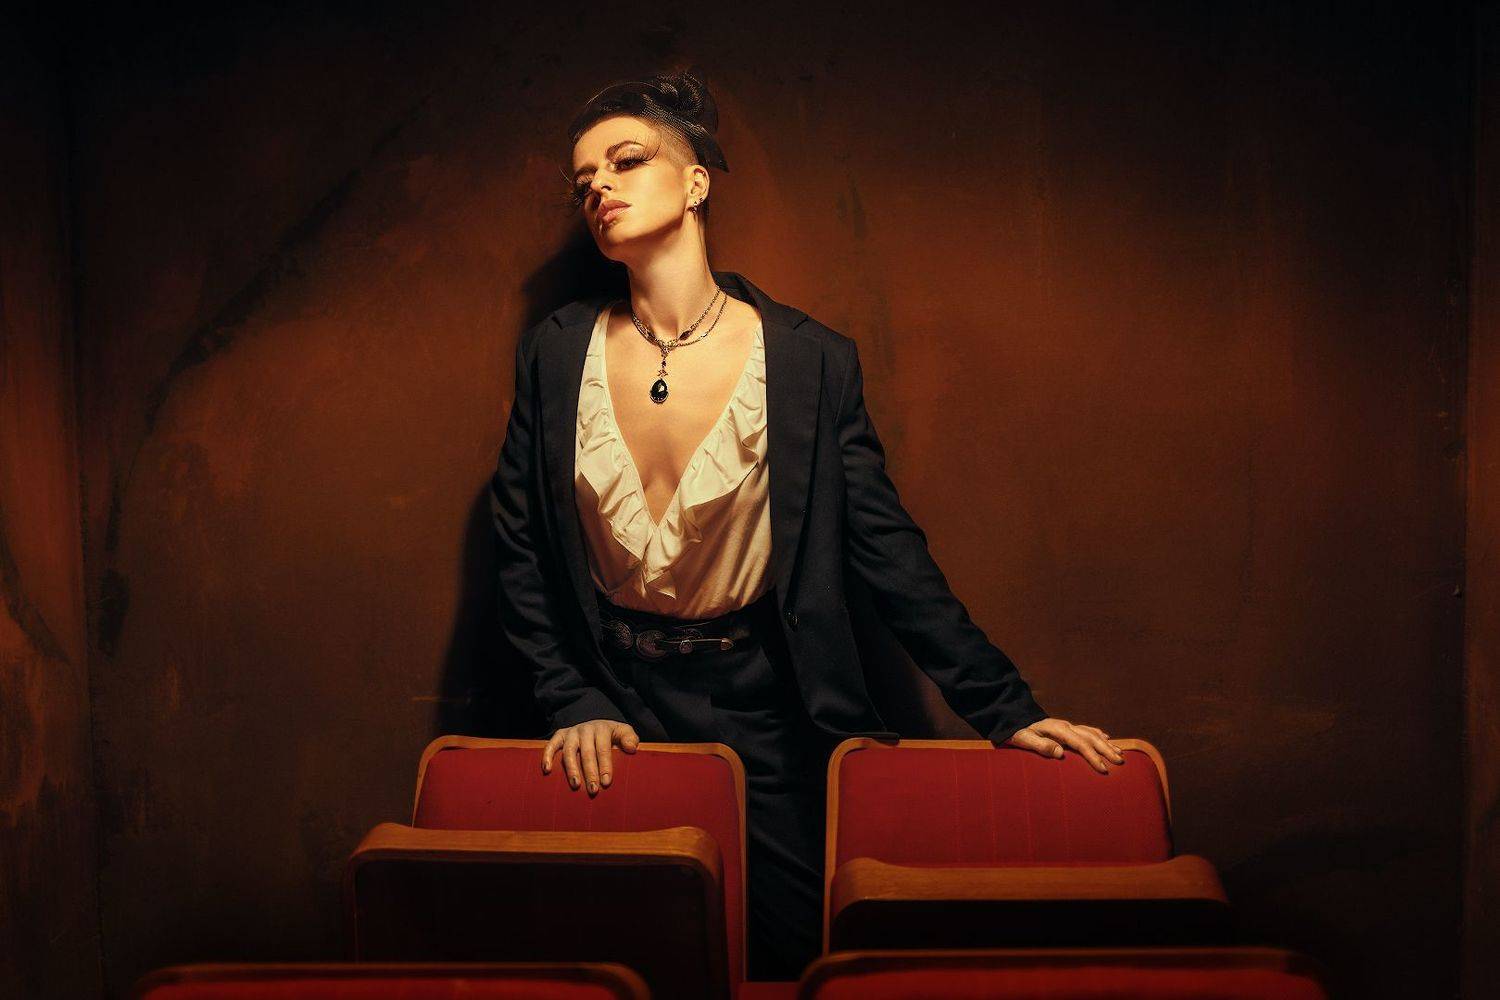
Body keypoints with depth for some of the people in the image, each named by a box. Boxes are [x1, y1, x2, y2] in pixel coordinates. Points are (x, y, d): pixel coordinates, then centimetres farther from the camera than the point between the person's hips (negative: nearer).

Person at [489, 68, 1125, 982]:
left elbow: (889, 549, -9)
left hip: (764, 718, -1)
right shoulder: (556, 354, -4)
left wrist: (1005, 707, -11)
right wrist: (573, 703, -6)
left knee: (793, 959, 9)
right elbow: (519, 554, 1)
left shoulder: (811, 360, -11)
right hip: (615, 714, 2)